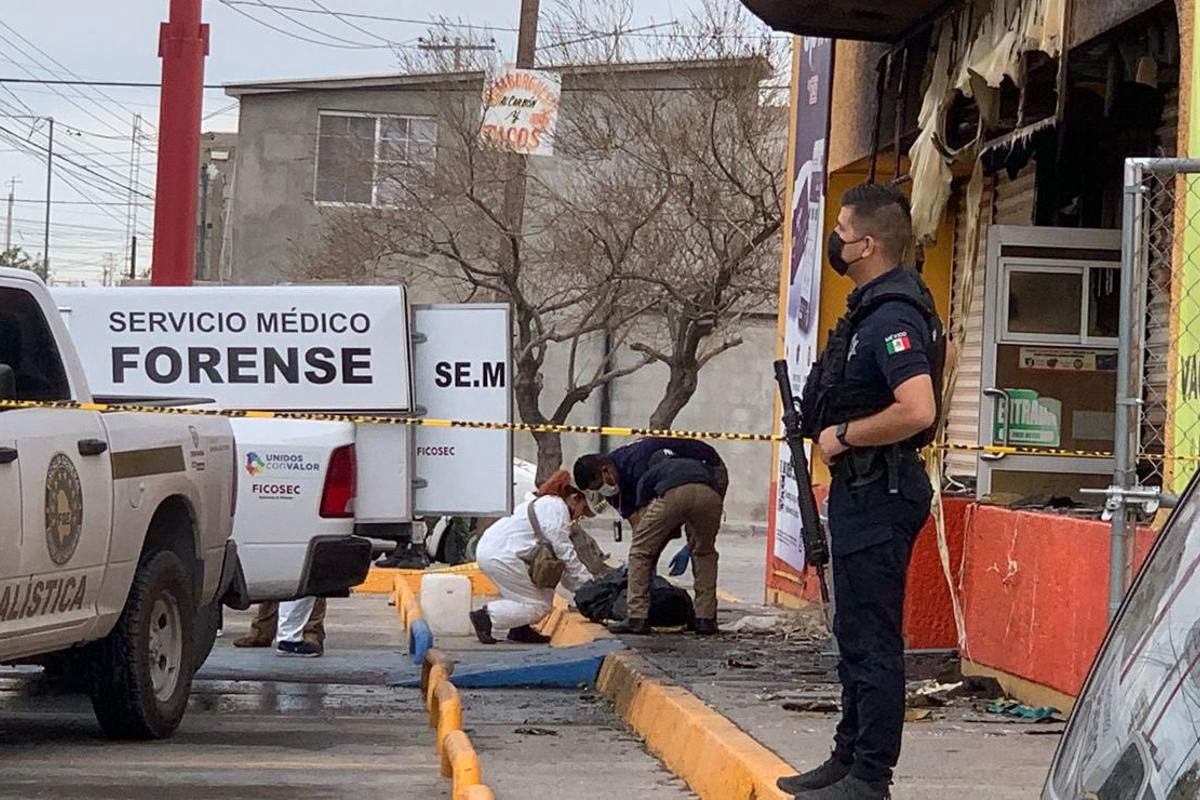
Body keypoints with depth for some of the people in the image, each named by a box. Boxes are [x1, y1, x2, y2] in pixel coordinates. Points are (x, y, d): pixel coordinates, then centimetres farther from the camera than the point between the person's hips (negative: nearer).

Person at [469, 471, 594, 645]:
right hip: (500, 556, -11)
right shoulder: (557, 507, -8)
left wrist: (577, 585, 15)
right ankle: (486, 616, -6)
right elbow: (564, 552, -13)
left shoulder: (544, 503, 24)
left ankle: (520, 629, 14)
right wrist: (587, 581, -6)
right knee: (537, 606, -6)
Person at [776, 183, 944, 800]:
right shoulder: (870, 305, 14)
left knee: (872, 640, -6)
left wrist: (842, 436, -20)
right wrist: (833, 432, 14)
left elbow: (917, 410, -32)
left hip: (879, 494, -11)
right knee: (855, 635, 18)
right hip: (860, 489, 11)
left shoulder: (891, 317, -20)